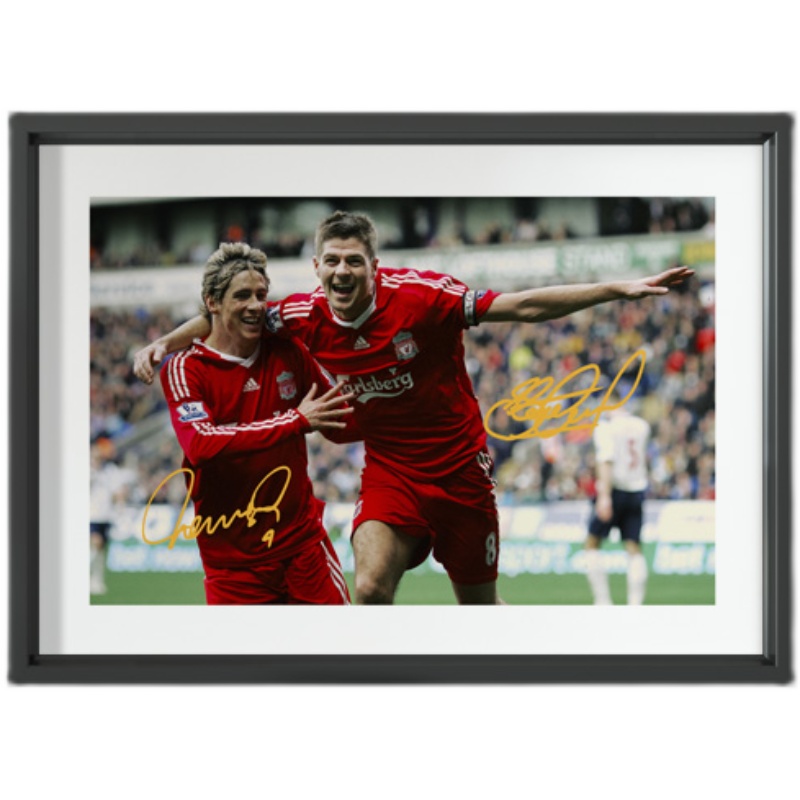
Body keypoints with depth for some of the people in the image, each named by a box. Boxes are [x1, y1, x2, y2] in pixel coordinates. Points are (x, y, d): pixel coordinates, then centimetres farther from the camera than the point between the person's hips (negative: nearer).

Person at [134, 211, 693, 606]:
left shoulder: (418, 295, -20)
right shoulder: (308, 317, -10)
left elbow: (522, 306, -19)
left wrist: (618, 290, -25)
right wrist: (165, 344, -6)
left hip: (460, 468, -2)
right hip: (390, 471, 2)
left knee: (479, 604, 8)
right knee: (371, 586, -22)